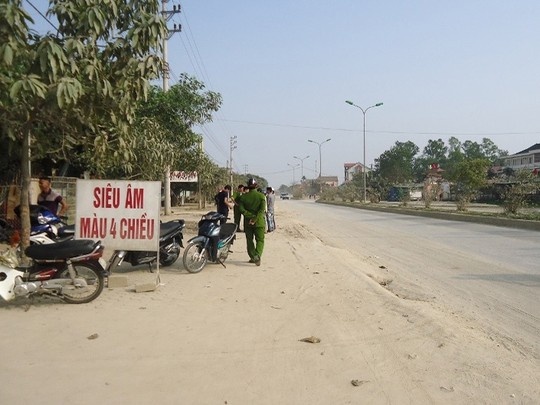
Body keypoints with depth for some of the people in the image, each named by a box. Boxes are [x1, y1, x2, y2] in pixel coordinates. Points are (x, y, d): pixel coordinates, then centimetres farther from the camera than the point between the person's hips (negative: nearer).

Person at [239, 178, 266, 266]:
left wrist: (250, 216, -10)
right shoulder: (261, 196, -4)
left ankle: (253, 257, 17)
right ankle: (257, 256, -18)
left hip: (247, 222, 2)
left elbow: (241, 209, -8)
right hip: (259, 222, -2)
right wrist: (255, 219, -16)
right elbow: (262, 209, -15)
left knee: (249, 240, 14)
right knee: (260, 240, 3)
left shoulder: (243, 197, 1)